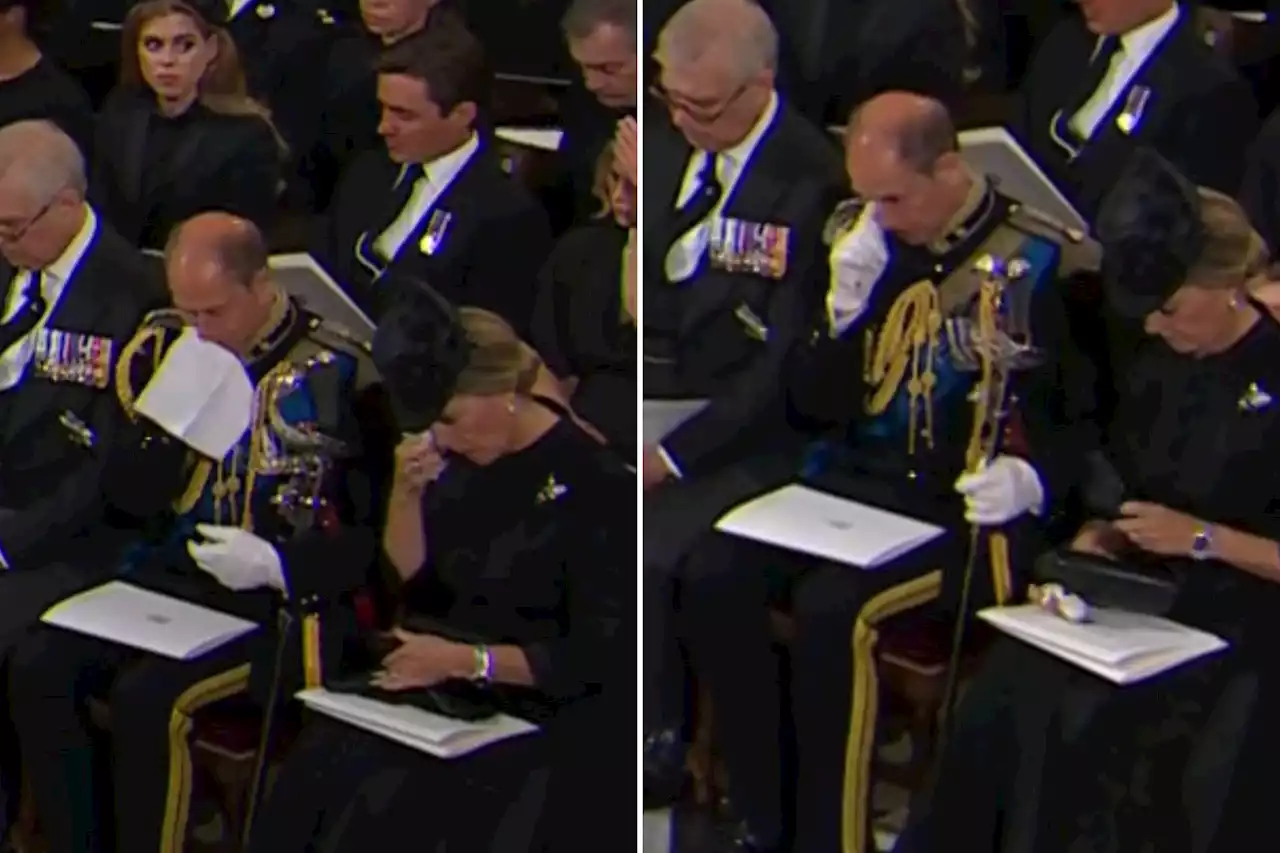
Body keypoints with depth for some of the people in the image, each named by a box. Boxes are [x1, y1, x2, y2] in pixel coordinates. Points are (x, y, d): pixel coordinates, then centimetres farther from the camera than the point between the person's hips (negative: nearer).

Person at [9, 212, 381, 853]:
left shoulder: (333, 374, -12)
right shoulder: (167, 348, 6)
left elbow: (380, 536, -8)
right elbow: (128, 499, 8)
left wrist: (279, 564, -20)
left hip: (279, 603, -6)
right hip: (167, 577, 6)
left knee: (147, 697, -28)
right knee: (37, 667, -14)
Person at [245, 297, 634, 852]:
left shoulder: (596, 485, -11)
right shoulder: (462, 460, 7)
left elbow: (598, 659, -12)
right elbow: (408, 588, 11)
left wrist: (465, 659, -19)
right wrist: (407, 494, -5)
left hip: (543, 719, -6)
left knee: (392, 807, -27)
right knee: (321, 770, -21)